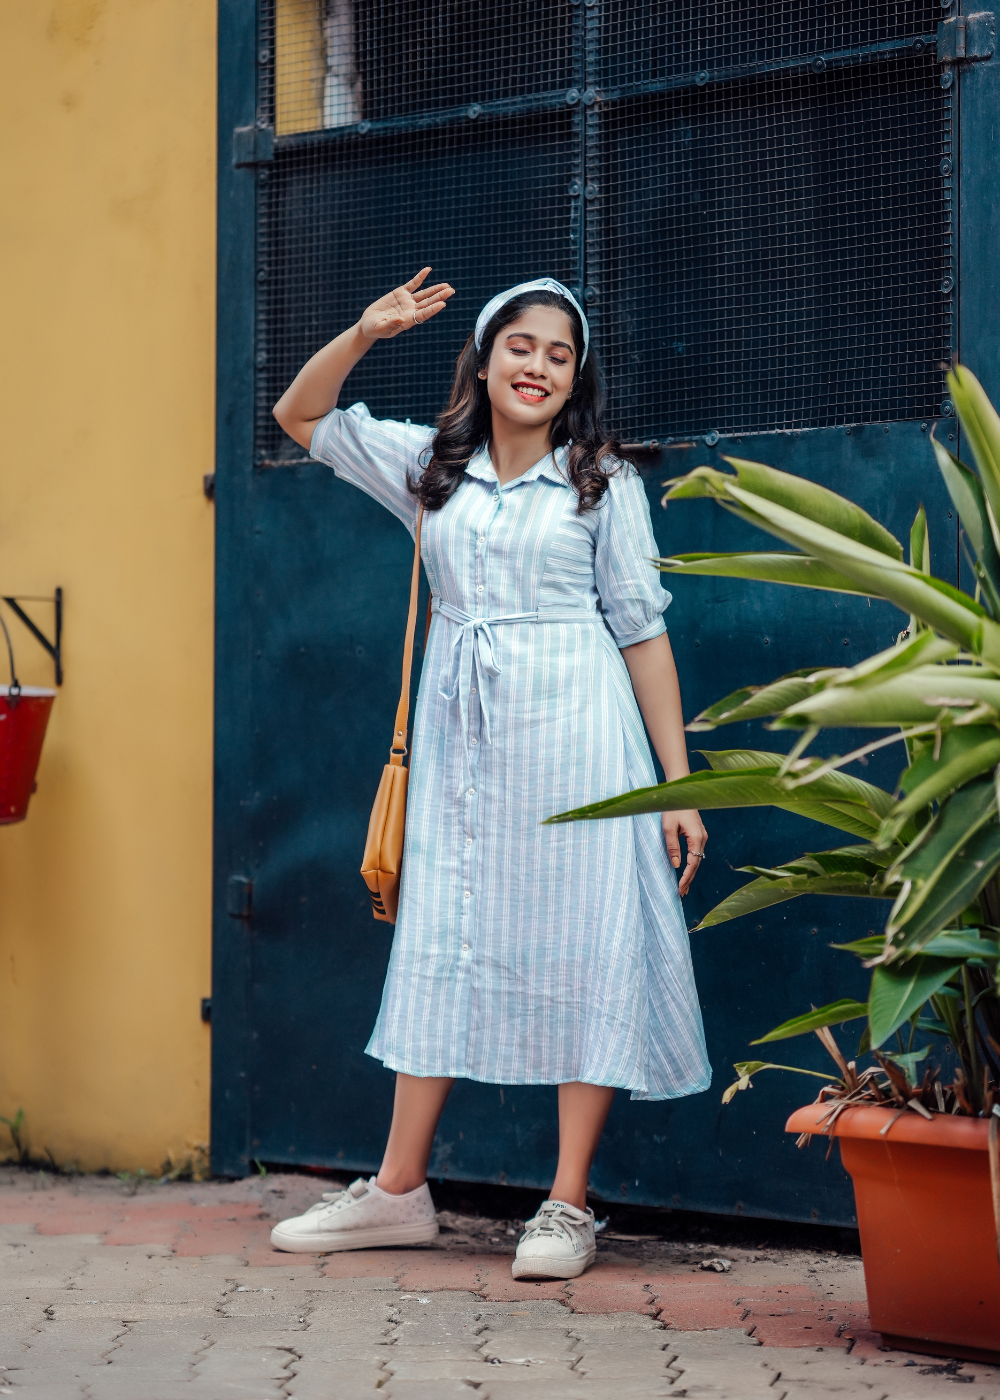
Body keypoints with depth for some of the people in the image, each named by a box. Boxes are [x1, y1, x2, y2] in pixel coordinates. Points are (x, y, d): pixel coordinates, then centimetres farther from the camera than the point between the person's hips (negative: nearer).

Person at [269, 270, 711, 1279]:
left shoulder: (604, 480, 4)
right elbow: (300, 415, 18)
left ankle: (569, 1205, -1)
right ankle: (398, 1190, 11)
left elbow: (643, 629, 1)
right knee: (441, 939, 5)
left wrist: (678, 785, -3)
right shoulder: (432, 467, 12)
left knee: (580, 946, -5)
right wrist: (365, 334, 1)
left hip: (572, 731, -3)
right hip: (460, 732, 3)